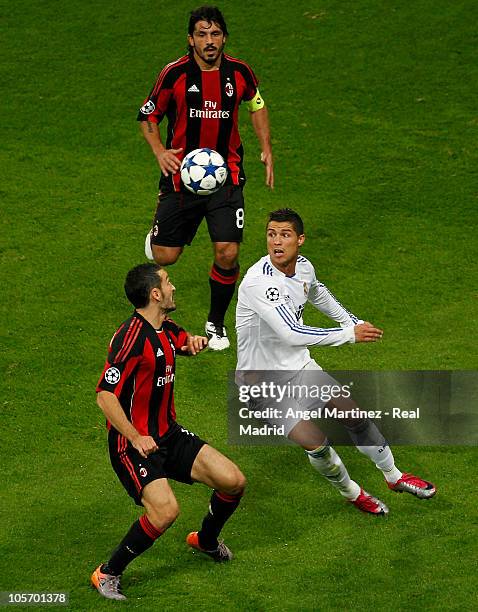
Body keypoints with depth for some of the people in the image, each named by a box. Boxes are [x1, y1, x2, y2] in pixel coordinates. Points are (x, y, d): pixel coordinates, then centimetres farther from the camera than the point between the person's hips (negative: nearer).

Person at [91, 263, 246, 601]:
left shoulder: (166, 329, 5)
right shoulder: (132, 337, -23)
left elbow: (186, 343, 29)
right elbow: (105, 395, -25)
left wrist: (196, 341, 4)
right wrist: (135, 437, -28)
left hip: (169, 434, 8)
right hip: (132, 444, -8)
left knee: (233, 481, 1)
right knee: (166, 510, -27)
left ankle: (206, 539, 32)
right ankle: (108, 574, -7)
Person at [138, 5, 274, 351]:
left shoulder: (239, 72, -4)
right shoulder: (175, 74, -11)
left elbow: (256, 105, 17)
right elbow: (148, 115, 3)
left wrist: (267, 150, 8)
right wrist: (159, 151, -14)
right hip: (182, 176, -1)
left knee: (228, 253, -13)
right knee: (165, 257, 1)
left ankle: (216, 323, 12)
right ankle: (158, 234, 42)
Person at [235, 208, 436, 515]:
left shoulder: (303, 266, -5)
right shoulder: (258, 281, -31)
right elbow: (291, 334, -37)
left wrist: (353, 321, 17)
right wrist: (350, 334, -29)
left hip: (299, 365, 7)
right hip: (262, 380, -7)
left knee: (356, 416, 11)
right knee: (316, 443, -14)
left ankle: (394, 475, 37)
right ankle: (350, 492, 16)